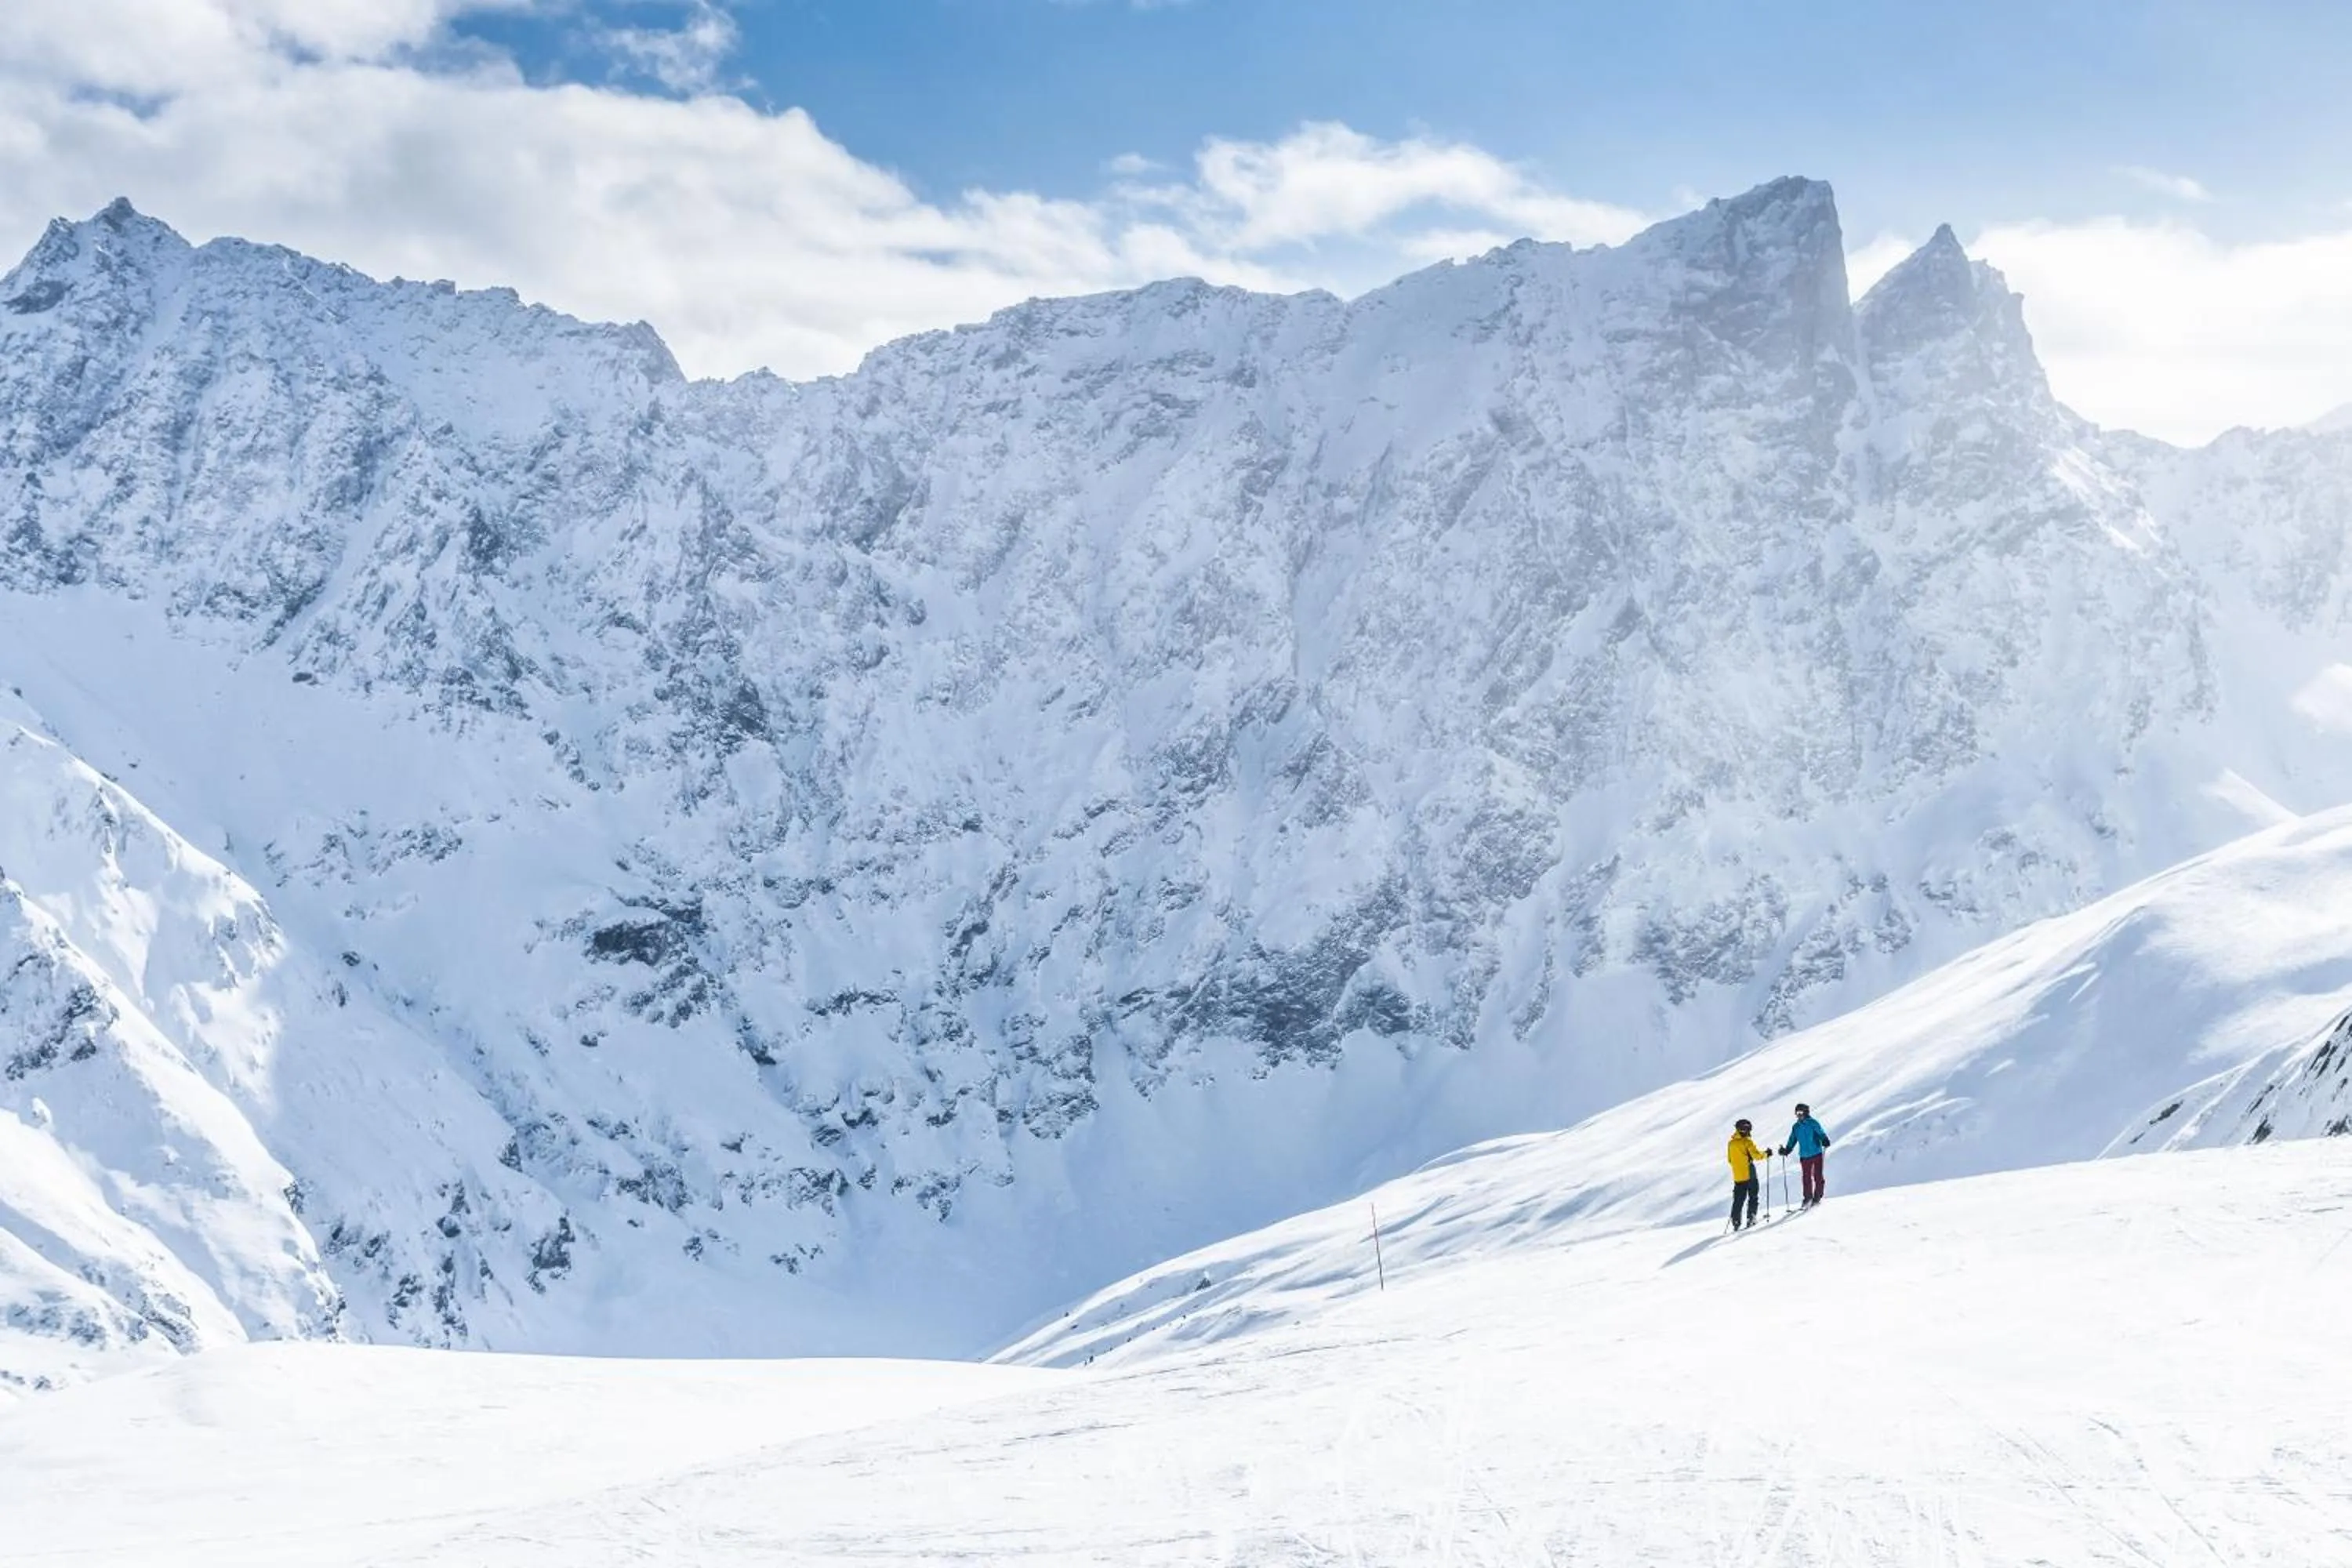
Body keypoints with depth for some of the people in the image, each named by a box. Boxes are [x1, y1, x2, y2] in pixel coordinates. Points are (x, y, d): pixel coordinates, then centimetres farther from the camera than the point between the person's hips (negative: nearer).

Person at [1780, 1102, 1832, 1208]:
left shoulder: (1813, 1124, -4)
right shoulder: (1796, 1127, 10)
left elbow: (1821, 1134, -14)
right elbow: (1792, 1141, 17)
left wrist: (1825, 1142, -31)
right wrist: (1786, 1150, 8)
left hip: (1816, 1154, -4)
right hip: (1804, 1156, 4)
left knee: (1817, 1176, -2)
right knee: (1806, 1177, 7)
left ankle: (1817, 1197, 6)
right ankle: (1808, 1198, 17)